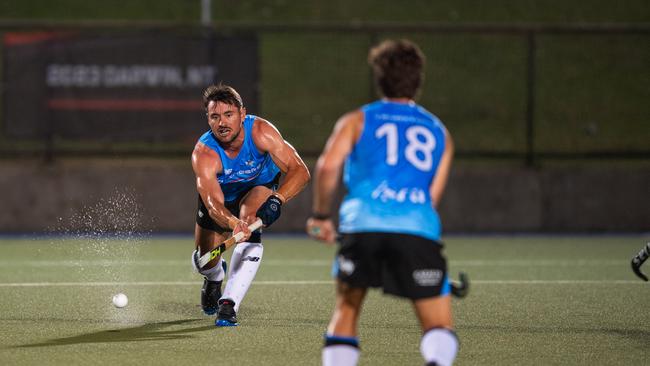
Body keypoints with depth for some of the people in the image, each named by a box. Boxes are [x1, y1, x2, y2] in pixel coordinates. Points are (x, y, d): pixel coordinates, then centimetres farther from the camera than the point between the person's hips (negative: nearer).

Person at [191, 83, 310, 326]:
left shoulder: (261, 132, -35)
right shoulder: (204, 154, -37)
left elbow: (299, 170, -37)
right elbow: (213, 203, -49)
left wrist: (276, 199, -55)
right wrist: (232, 223, -71)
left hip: (260, 187, -1)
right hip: (221, 196, 1)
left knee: (250, 226, -33)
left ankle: (229, 304, -32)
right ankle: (214, 278, 45)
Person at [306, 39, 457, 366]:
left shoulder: (357, 121, 17)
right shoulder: (439, 133, 25)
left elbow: (328, 166, 0)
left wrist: (321, 215, 13)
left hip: (362, 225, 0)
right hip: (420, 229, 0)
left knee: (346, 310, 19)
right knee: (439, 328, 3)